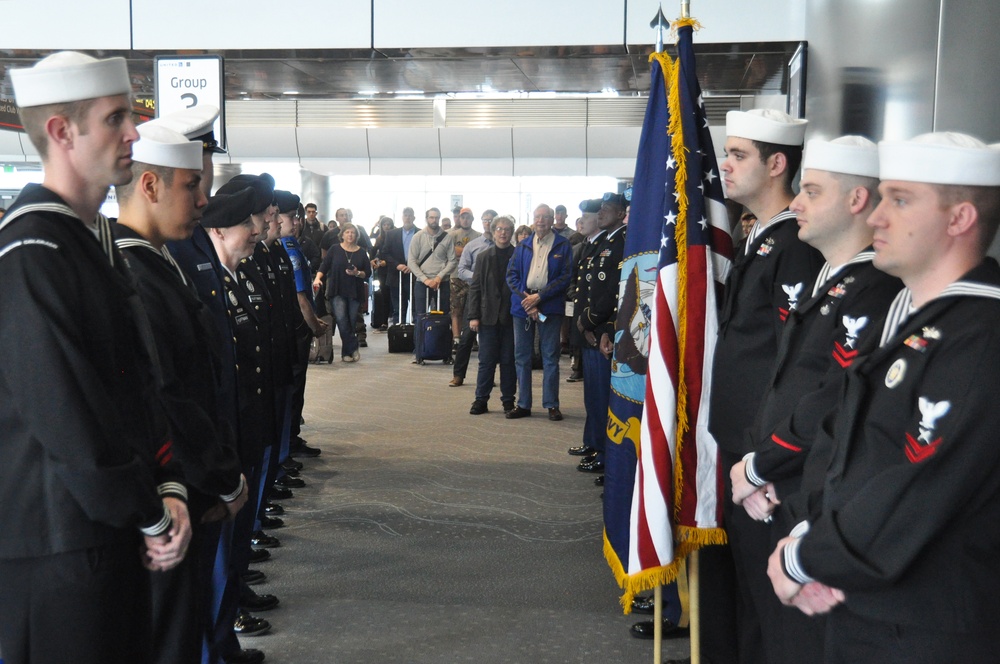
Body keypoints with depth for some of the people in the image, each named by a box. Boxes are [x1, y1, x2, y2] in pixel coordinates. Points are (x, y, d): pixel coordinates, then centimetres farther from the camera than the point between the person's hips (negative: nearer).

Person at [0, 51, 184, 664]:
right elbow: (67, 419, -22)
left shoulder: (97, 239, 10)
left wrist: (170, 488, 0)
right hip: (59, 543, -9)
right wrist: (153, 519, -12)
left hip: (116, 534, 9)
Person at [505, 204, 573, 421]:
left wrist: (539, 297, -12)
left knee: (550, 357, 2)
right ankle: (523, 404, 14)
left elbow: (565, 276, -6)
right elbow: (511, 275, 6)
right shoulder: (522, 246, 12)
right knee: (522, 356, 6)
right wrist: (525, 299, -9)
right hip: (523, 304, 4)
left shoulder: (563, 246, 1)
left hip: (550, 306, -3)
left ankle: (552, 405, 8)